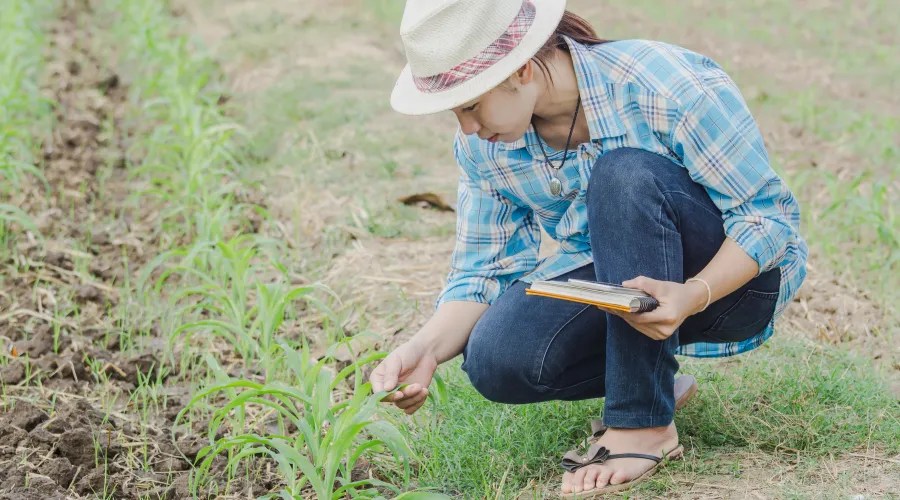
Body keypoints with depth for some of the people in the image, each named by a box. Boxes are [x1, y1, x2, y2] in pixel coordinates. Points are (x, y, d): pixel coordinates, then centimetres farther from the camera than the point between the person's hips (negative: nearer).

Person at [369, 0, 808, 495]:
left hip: (732, 275, -4)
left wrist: (694, 296, -38)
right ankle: (652, 377, 5)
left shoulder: (665, 84, -26)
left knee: (625, 175, -34)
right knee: (497, 360, -25)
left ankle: (645, 424, -25)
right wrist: (427, 348, -22)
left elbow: (769, 214, -21)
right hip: (607, 285, 5)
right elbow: (481, 269, -2)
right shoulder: (483, 143, -9)